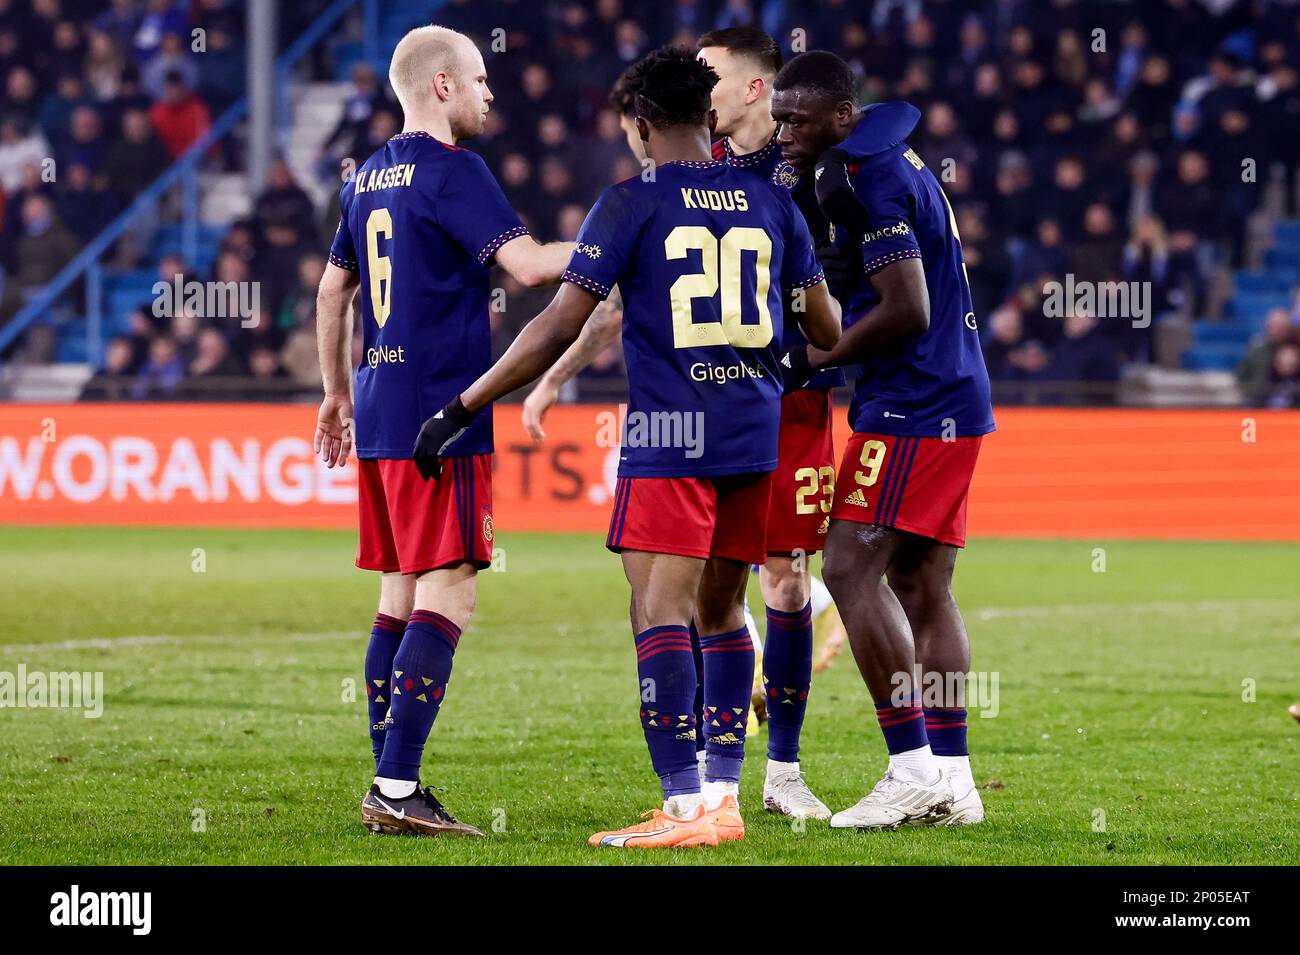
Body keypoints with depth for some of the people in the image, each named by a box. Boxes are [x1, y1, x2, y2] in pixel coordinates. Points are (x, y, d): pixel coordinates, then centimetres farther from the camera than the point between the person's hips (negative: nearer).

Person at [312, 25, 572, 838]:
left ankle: (391, 786, 11)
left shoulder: (368, 177, 16)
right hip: (439, 416, -9)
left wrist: (337, 395, 33)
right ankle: (398, 788, -16)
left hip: (379, 410, 9)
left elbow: (332, 290, 24)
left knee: (401, 593, 11)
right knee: (446, 596, -9)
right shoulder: (451, 169, -10)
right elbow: (527, 265, -19)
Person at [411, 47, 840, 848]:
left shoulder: (632, 205, -4)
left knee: (661, 612, -8)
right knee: (720, 611, 16)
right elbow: (827, 331, 17)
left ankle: (687, 807, -17)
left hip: (671, 437, -5)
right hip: (755, 436, 5)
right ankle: (724, 796, 14)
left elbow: (559, 330, -8)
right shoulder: (770, 202, 10)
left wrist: (463, 409, -3)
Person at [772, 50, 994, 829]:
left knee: (853, 569, -11)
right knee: (923, 585, 10)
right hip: (956, 398, 10)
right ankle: (953, 781, 10)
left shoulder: (873, 178, -15)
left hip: (915, 403, -10)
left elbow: (907, 312, -19)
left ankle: (914, 766, -12)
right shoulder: (896, 164, 16)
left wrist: (813, 361, -10)